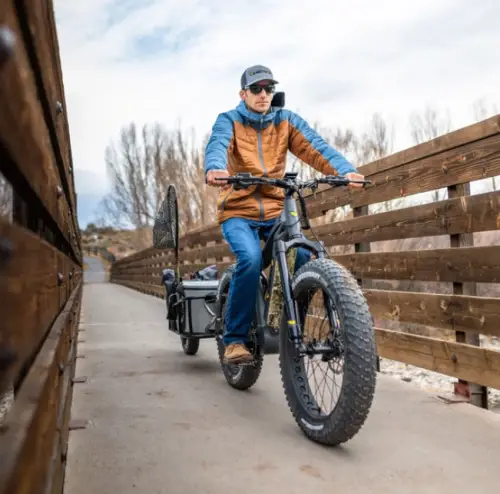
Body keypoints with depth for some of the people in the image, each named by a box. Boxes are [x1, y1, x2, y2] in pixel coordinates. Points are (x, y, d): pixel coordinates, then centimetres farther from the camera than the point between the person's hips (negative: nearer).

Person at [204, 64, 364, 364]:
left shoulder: (286, 121, 5)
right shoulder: (229, 121, 0)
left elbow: (314, 145, -11)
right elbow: (217, 146, -22)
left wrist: (345, 169, -31)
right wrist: (214, 170, -47)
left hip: (275, 211, 3)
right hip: (238, 211, -2)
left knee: (305, 256, -22)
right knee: (251, 260, -29)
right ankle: (235, 339, -13)